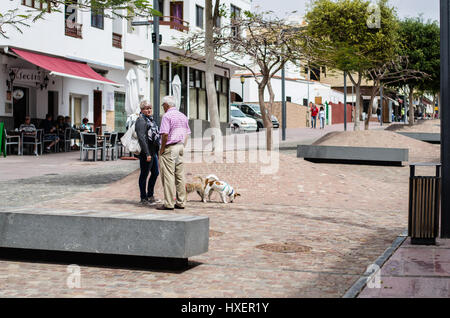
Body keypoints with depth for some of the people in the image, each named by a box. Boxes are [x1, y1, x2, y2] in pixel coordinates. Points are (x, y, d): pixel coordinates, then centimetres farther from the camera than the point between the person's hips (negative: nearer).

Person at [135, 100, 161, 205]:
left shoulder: (151, 119, 17)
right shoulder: (141, 120, -12)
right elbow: (141, 138, -20)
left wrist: (157, 151, 21)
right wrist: (147, 154, -25)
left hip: (153, 151, 10)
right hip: (145, 152, -10)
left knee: (155, 173, 16)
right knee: (144, 174, -1)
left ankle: (150, 195, 28)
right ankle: (143, 198, 7)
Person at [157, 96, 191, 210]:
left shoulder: (167, 116, -11)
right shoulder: (183, 116, 15)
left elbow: (165, 134, -19)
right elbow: (187, 134, 17)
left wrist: (162, 149, -11)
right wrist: (182, 147, 19)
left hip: (170, 148, -8)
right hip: (180, 147, 8)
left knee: (168, 176, -6)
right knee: (180, 176, 9)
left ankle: (169, 204, -6)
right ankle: (181, 202, 11)